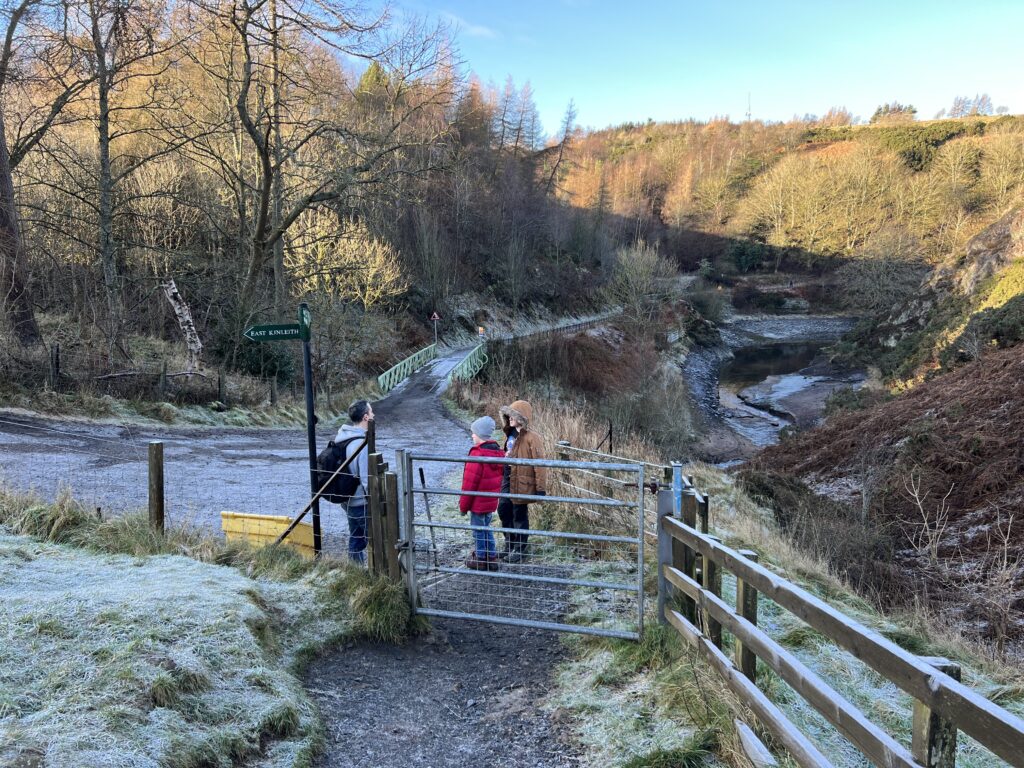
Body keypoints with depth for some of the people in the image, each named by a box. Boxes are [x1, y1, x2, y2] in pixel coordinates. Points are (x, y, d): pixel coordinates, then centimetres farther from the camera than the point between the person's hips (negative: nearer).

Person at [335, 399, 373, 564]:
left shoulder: (341, 436, 4)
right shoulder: (363, 443, -24)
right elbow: (367, 478, -24)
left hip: (348, 500, 9)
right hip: (363, 503, -9)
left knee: (355, 538, 18)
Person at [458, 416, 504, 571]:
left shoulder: (477, 454, -22)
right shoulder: (498, 452, 3)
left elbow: (469, 483, -18)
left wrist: (463, 505, -9)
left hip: (478, 502, -8)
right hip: (491, 501, 8)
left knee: (478, 530, 6)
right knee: (486, 528, 20)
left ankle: (481, 560, 17)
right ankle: (492, 557, 26)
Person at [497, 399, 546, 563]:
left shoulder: (531, 438, -17)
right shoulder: (511, 434, 8)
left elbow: (540, 464, -17)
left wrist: (541, 488, -18)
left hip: (521, 482, -8)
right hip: (508, 479, 8)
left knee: (519, 515, 5)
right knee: (504, 511, 16)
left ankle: (519, 549, 22)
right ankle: (510, 545, 35)